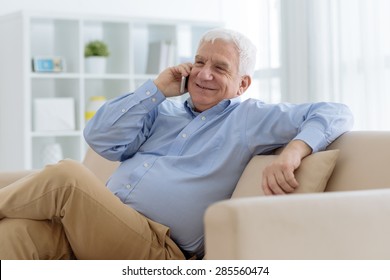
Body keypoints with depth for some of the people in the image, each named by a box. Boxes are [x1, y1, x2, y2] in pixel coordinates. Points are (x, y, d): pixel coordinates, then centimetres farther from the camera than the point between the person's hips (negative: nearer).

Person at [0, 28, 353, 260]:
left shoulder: (251, 117, 11)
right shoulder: (163, 110, 25)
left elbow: (336, 113, 2)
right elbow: (101, 138, 11)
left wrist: (294, 149, -19)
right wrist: (158, 88, 10)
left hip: (154, 248, -5)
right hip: (93, 224, 5)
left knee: (66, 175, -27)